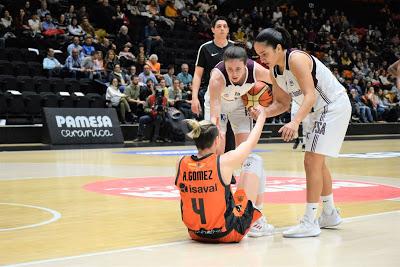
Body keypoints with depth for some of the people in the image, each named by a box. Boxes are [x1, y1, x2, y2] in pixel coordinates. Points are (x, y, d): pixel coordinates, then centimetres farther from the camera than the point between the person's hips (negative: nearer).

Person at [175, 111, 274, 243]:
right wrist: (262, 115, 17)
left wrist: (214, 135, 27)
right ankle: (257, 223, 21)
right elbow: (251, 142, 0)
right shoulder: (224, 163, -19)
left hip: (196, 234, 4)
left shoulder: (181, 164, -9)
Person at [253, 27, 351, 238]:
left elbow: (310, 95, -31)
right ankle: (330, 214, 32)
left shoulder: (296, 59, -25)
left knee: (312, 161, -14)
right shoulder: (274, 71, 2)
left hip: (335, 106, -10)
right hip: (320, 111, 10)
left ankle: (309, 223, -12)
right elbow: (282, 103, 7)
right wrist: (263, 112, -13)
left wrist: (295, 122, -44)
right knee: (316, 162, 17)